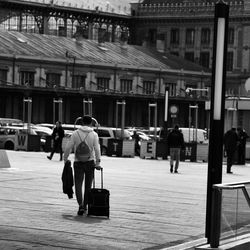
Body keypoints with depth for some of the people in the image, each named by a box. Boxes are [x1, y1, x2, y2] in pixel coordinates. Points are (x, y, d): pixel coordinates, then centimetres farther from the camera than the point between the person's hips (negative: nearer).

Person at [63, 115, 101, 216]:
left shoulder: (75, 133, -1)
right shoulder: (94, 135, -2)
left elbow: (68, 147, -2)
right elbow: (97, 150, -8)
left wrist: (65, 159, 9)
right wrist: (98, 163, -4)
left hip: (78, 162, -1)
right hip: (90, 162, 1)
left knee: (78, 184, 1)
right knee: (88, 185, 13)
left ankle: (81, 205, -17)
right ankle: (85, 205, 21)